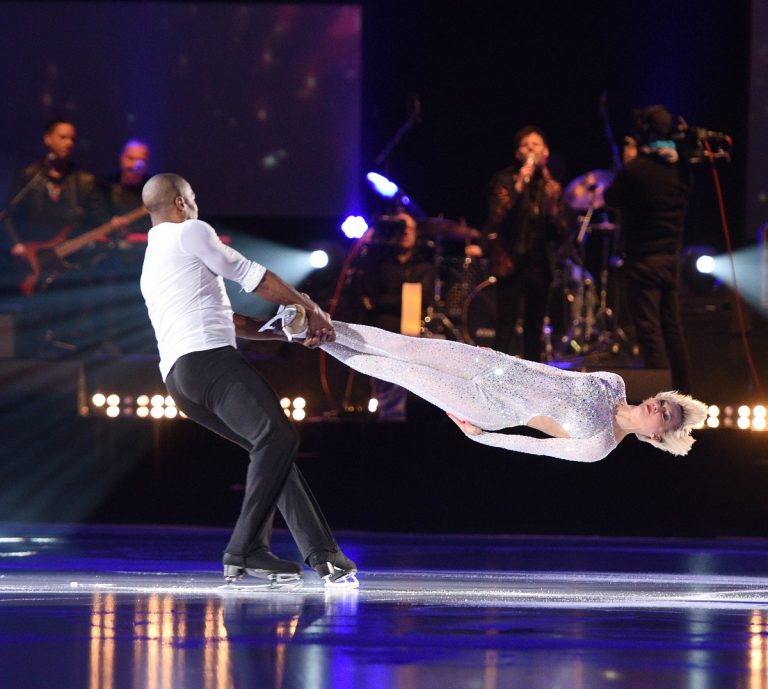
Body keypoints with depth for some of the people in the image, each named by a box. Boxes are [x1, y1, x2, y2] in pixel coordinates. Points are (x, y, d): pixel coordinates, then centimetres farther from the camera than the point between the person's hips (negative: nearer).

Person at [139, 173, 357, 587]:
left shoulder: (151, 264, 33)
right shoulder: (190, 232, 6)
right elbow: (251, 277, 6)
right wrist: (311, 309, 17)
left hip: (178, 375, 10)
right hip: (207, 357, -10)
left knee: (273, 450, 9)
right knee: (277, 437, -21)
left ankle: (321, 554, -1)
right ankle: (243, 552, -29)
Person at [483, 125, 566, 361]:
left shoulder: (551, 186, 11)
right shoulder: (504, 180, 1)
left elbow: (558, 235, 7)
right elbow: (497, 220, -14)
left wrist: (552, 204, -10)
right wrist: (518, 189, -21)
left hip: (539, 264, 4)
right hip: (511, 262, -4)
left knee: (534, 332, 5)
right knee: (505, 328, -11)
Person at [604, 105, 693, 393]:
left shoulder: (638, 169, -16)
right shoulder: (680, 167, 4)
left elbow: (611, 197, -2)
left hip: (644, 260, -7)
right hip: (672, 257, 7)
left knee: (649, 329, -5)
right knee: (672, 328, 15)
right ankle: (683, 391, 20)